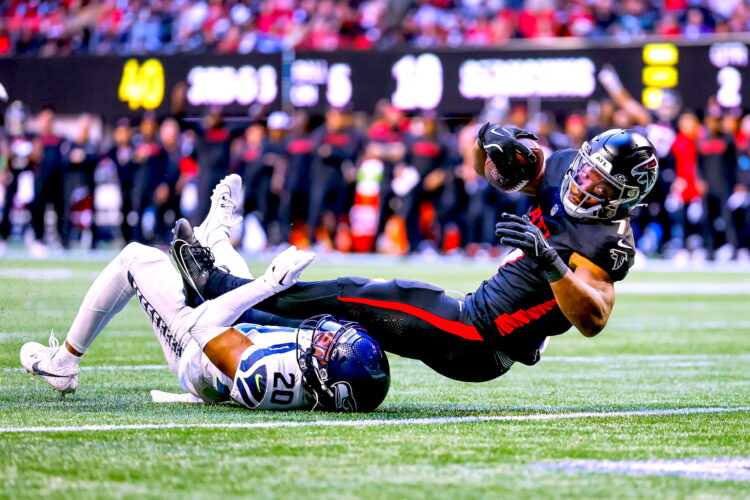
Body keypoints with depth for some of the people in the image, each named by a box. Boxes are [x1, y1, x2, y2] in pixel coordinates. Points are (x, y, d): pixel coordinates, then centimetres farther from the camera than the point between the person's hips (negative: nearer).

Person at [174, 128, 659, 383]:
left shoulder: (604, 242, -22)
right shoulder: (561, 170, 1)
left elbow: (593, 320, -34)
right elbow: (487, 164, 11)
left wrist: (549, 261, -43)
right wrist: (494, 141, -12)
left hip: (477, 345, -8)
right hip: (470, 321, 8)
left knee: (355, 296, -1)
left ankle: (216, 284, 10)